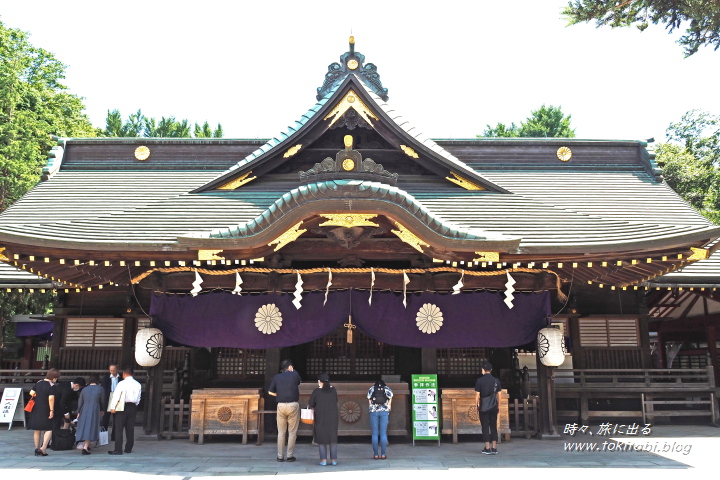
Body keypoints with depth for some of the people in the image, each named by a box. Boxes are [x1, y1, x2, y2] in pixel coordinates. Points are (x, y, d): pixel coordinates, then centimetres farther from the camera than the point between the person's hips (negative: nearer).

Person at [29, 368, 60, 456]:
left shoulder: (38, 383, 5)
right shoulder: (52, 386, -14)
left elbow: (31, 393, 7)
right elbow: (51, 399, -21)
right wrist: (51, 411, -16)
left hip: (36, 409, 6)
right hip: (45, 410, -6)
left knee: (37, 430, 14)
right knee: (49, 429, 3)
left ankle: (37, 449, 21)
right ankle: (43, 448, -9)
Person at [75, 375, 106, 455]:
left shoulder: (84, 389, 9)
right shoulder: (100, 389, 0)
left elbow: (80, 402, 11)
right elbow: (102, 401, 7)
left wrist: (79, 412, 20)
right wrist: (102, 410, 22)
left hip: (84, 410, 4)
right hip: (94, 410, -4)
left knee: (84, 427, 16)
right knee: (91, 428, -2)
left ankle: (85, 445, 27)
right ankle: (85, 447, -11)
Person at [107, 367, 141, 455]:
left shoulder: (122, 383, -9)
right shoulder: (137, 384, 5)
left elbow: (116, 395, -10)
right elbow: (138, 398, 10)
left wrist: (113, 407, -7)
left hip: (122, 407, -5)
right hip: (133, 407, 5)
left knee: (119, 429, -1)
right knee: (130, 429, 11)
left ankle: (118, 450, -4)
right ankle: (128, 449, 17)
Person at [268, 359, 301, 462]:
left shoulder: (276, 377, 7)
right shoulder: (295, 374, 2)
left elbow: (270, 392, 9)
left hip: (281, 405, 2)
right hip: (293, 405, -2)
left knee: (281, 432, 10)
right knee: (292, 432, 5)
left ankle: (280, 456, 12)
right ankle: (290, 455, 6)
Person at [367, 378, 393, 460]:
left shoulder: (371, 389, 13)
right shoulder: (387, 389, 12)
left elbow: (369, 401, 9)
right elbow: (390, 402, 9)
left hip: (373, 412, 0)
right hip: (384, 411, 0)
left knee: (374, 434, 2)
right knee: (383, 433, 2)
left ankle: (376, 454, 0)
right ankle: (383, 454, 0)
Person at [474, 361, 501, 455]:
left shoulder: (479, 381, -7)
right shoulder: (496, 381, 1)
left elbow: (477, 395, -6)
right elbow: (498, 395, 5)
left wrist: (476, 405, 6)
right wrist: (498, 406, 15)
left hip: (483, 407, -3)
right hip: (493, 407, 3)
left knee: (485, 427, 2)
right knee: (493, 427, 9)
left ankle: (487, 448, 2)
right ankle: (494, 448, 8)